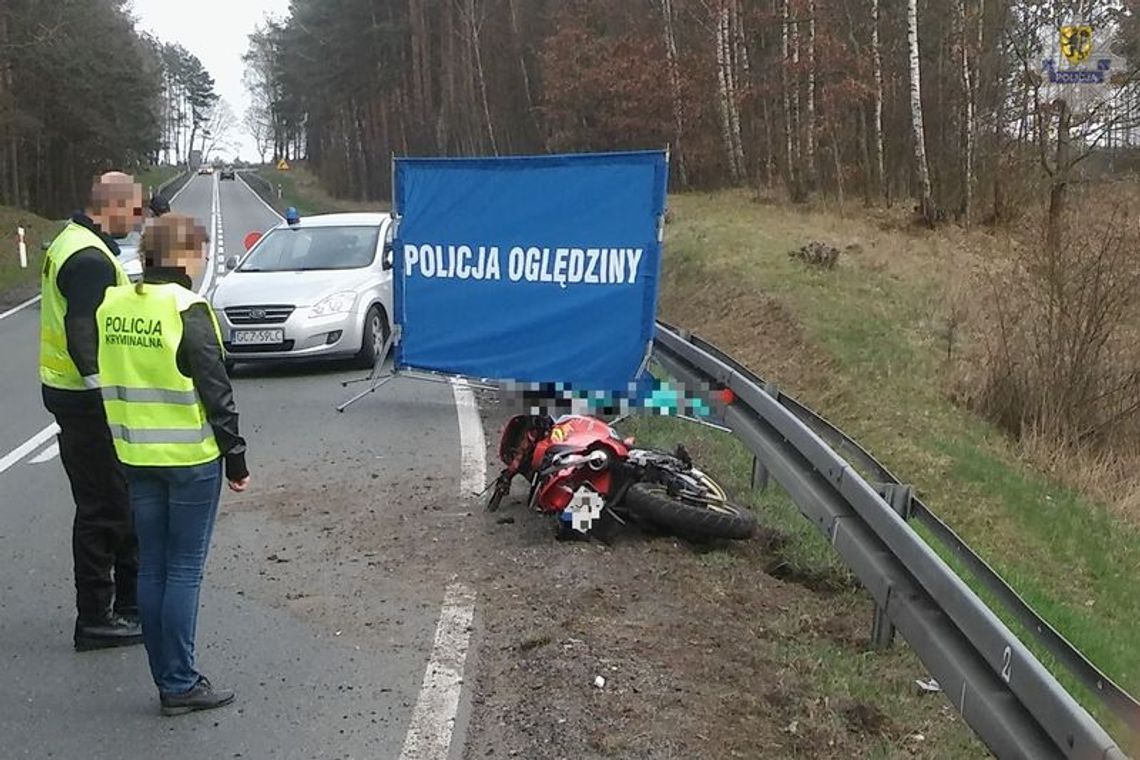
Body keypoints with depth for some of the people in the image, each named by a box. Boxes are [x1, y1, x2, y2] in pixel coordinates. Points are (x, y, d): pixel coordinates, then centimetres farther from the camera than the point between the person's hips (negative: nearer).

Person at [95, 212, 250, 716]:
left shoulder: (111, 305, 4)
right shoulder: (188, 311, -15)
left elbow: (109, 380, 10)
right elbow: (217, 394, -14)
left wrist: (127, 440, 18)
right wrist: (236, 460, -7)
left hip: (135, 458, 6)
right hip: (190, 459, -6)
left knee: (151, 568, 12)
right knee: (184, 571, 2)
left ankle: (166, 679, 20)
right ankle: (181, 685, 7)